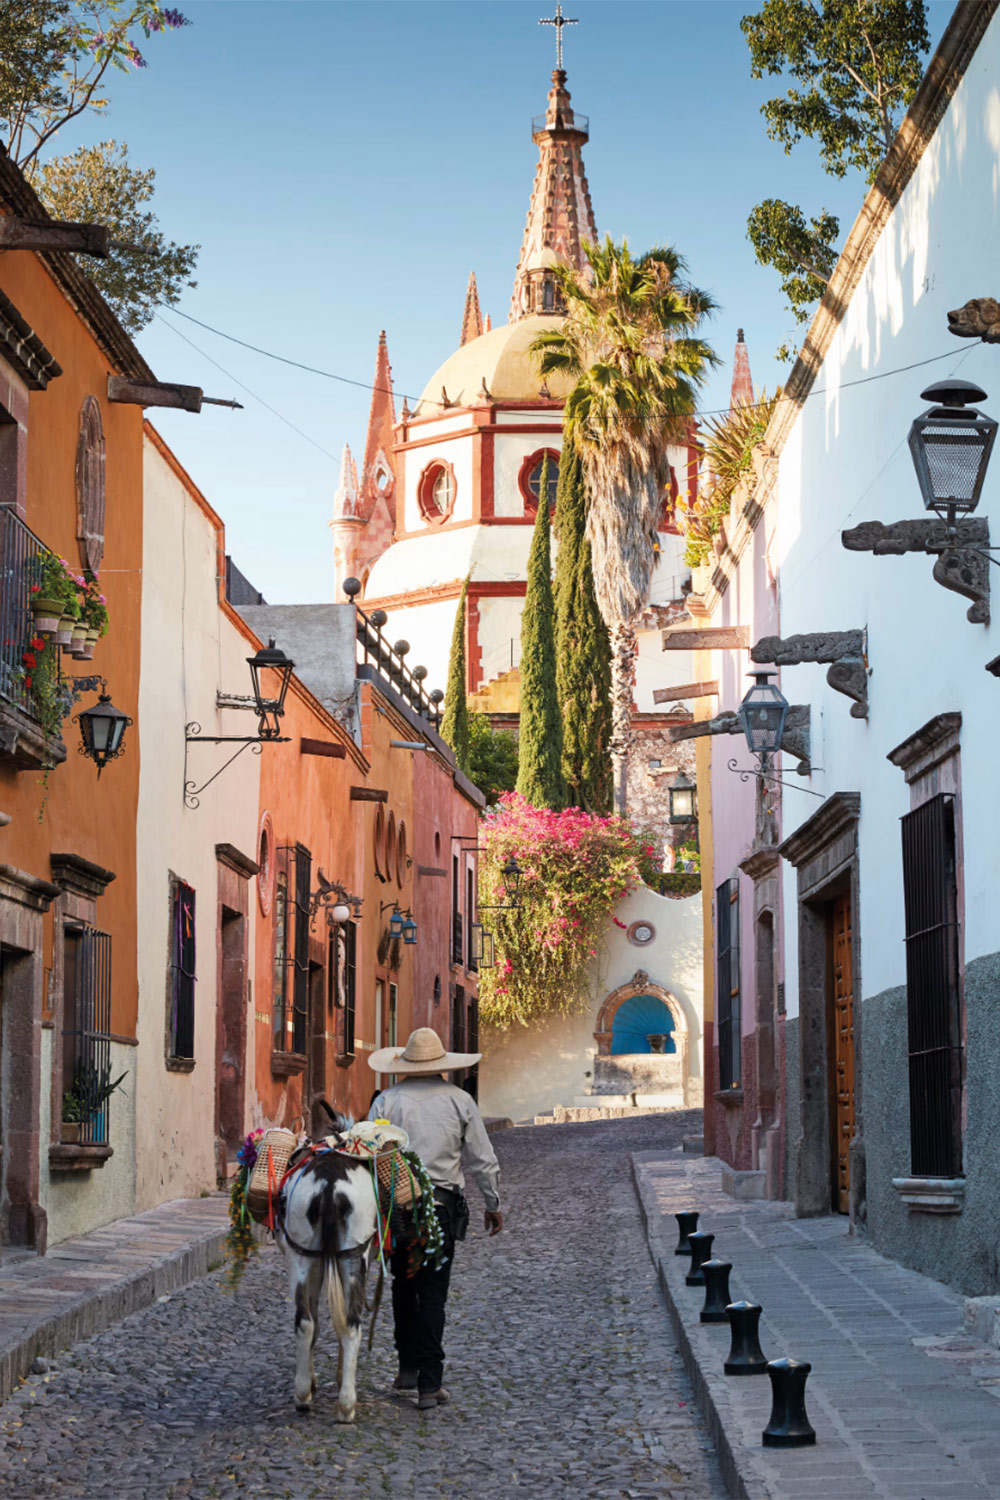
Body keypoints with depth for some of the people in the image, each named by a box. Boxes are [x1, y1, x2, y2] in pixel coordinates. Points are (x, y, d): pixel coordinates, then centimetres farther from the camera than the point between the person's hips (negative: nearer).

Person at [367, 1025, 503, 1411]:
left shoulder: (386, 1101, 0)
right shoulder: (460, 1101, 2)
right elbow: (484, 1161, 5)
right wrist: (493, 1205, 18)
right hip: (441, 1205, 0)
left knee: (404, 1285, 18)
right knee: (433, 1293, 3)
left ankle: (408, 1368, 18)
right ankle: (429, 1385, 0)